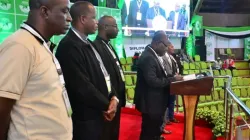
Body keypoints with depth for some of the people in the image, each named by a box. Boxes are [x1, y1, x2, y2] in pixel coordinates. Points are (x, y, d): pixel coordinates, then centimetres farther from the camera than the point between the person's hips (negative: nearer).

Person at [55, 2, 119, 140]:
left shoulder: (88, 44, 10)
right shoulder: (69, 46, -20)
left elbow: (102, 74, 13)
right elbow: (82, 87, -23)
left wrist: (113, 97, -4)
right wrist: (106, 105, -9)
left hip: (99, 114, 9)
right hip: (86, 119, -9)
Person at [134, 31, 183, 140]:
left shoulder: (153, 55, 10)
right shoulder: (148, 57, -21)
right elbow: (152, 81, -27)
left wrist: (172, 79, 1)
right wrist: (172, 79, -19)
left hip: (155, 101, 10)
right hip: (151, 102, -10)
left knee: (154, 131, 21)